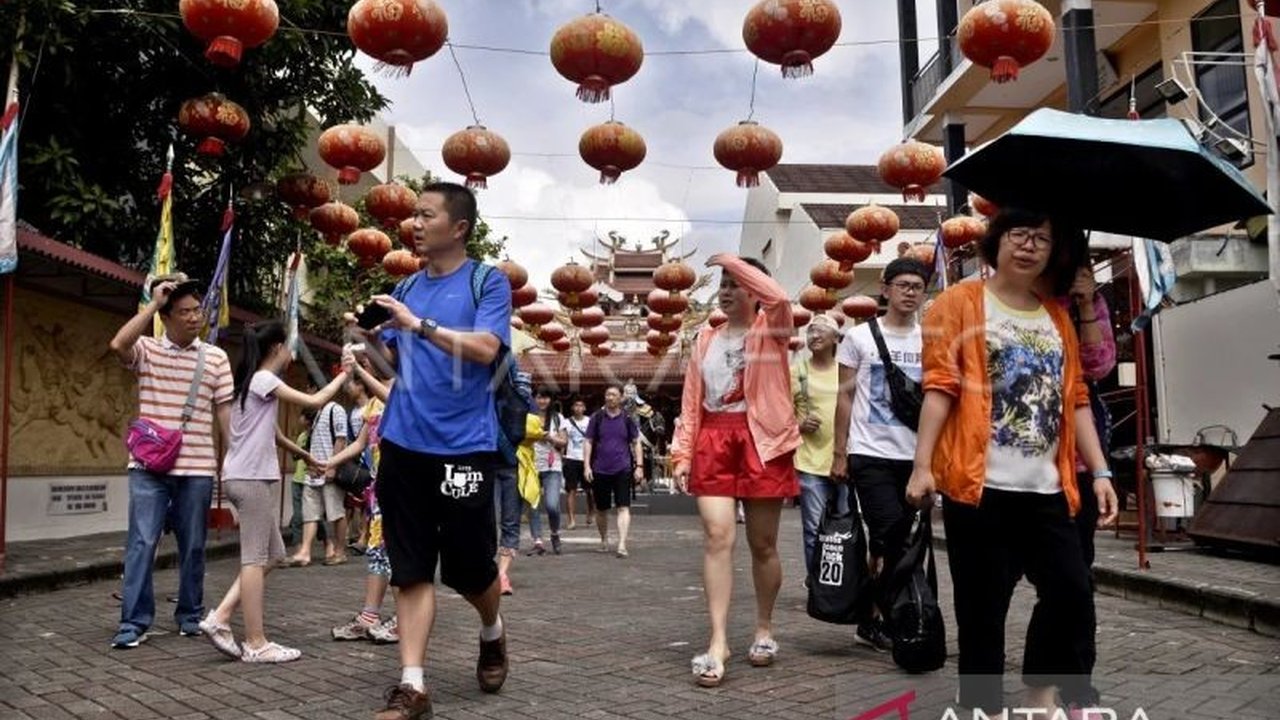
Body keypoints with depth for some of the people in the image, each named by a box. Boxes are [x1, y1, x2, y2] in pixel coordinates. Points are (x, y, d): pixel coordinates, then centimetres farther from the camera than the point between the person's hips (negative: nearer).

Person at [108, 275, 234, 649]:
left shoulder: (215, 357, 5)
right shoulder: (147, 349, 2)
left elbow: (224, 411, 6)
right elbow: (118, 344, -21)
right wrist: (153, 302, -16)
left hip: (197, 467, 1)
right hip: (148, 466, -1)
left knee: (192, 545, 9)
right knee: (141, 542, -2)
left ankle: (190, 614, 22)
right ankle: (134, 621, 5)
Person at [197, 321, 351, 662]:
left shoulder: (255, 381, 19)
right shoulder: (263, 379, -10)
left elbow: (273, 434, 25)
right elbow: (315, 401, -13)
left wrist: (304, 455, 32)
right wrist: (343, 375, 0)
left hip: (249, 477, 10)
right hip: (251, 478, -10)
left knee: (271, 554, 12)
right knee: (256, 558, -7)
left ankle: (220, 618, 9)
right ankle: (256, 644, -2)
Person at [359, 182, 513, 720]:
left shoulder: (488, 282, -2)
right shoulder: (405, 288, 15)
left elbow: (485, 348, -16)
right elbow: (392, 361, 16)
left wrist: (419, 324, -22)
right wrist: (370, 336, -3)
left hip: (464, 445, -4)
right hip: (404, 443, 5)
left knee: (468, 565, 5)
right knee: (411, 568, 4)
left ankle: (492, 633, 35)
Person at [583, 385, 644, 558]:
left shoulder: (627, 419, 4)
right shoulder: (596, 418, 3)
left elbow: (636, 443, 8)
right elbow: (588, 442, 5)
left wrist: (638, 466, 1)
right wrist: (587, 465, -4)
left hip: (622, 469, -1)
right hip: (600, 470, 1)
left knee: (623, 507, -11)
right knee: (601, 509, 12)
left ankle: (622, 544, -14)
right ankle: (604, 540, 30)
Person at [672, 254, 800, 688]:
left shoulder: (771, 329, 4)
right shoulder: (706, 340, 16)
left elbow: (779, 298, -22)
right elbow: (691, 401, 13)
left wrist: (734, 261, -13)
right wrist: (683, 454, 6)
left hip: (761, 441, -3)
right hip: (714, 442, 3)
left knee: (763, 544, 6)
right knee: (717, 538, -10)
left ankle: (764, 629, 25)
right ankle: (717, 643, -12)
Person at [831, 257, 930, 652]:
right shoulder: (860, 337, 0)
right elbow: (845, 397, 2)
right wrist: (840, 453, -3)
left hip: (914, 456, 4)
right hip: (870, 455, -4)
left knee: (895, 541, 9)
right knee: (890, 540, -11)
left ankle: (874, 616, 21)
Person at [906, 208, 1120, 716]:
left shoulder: (1058, 318, 18)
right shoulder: (961, 303, 1)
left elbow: (1075, 400, 16)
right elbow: (940, 388, -8)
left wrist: (1100, 471, 9)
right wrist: (922, 465, -15)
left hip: (1046, 489, 6)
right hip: (980, 486, -5)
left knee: (1073, 594, 6)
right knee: (982, 609, 1)